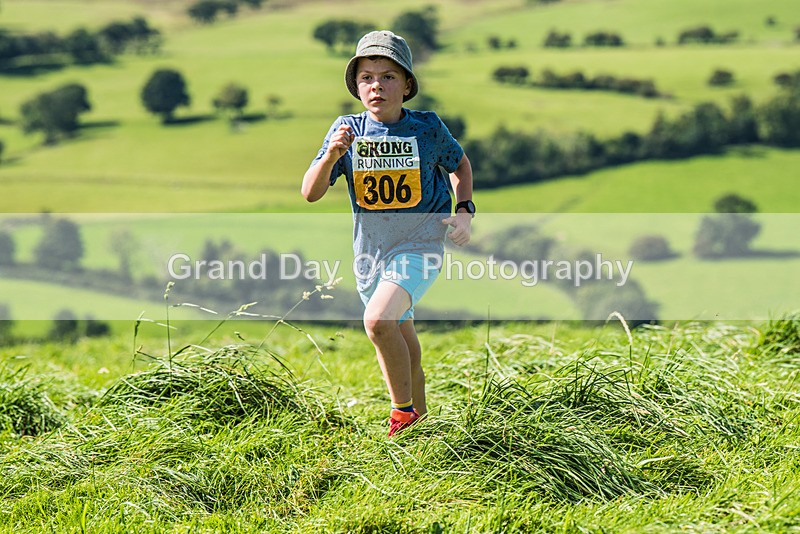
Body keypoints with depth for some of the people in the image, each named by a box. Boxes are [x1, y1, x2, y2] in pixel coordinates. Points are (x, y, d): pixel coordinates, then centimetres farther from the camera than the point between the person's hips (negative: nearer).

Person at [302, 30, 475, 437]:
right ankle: (418, 418, 38)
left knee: (378, 320, -27)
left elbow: (459, 163, 15)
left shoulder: (427, 128, -6)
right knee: (404, 350, 17)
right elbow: (310, 193, -7)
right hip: (371, 251, 4)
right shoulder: (347, 129, -3)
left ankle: (403, 412, -10)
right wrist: (331, 155, -24)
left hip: (420, 244, -4)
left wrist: (464, 212, 1)